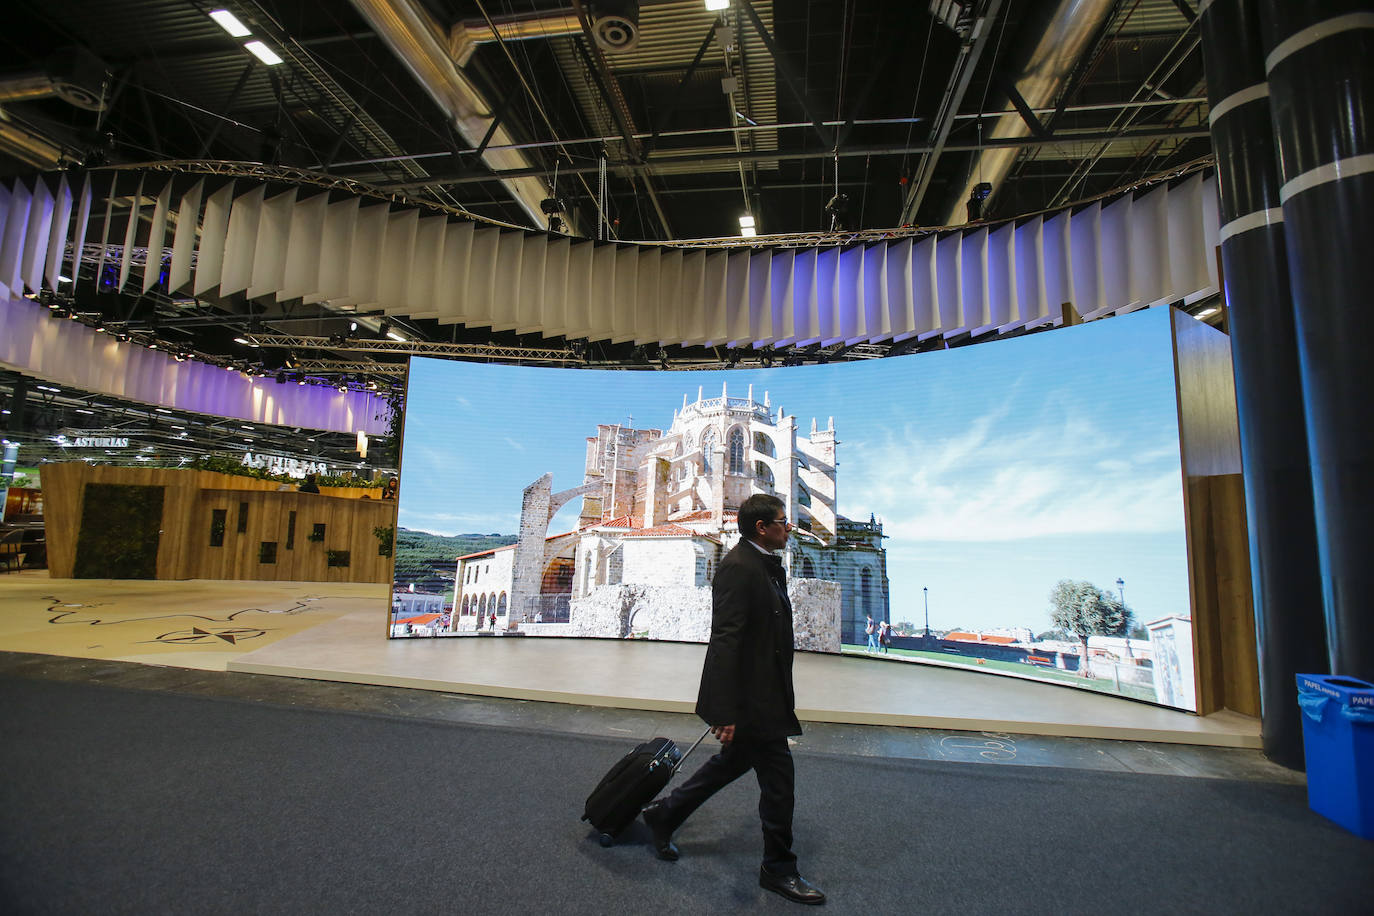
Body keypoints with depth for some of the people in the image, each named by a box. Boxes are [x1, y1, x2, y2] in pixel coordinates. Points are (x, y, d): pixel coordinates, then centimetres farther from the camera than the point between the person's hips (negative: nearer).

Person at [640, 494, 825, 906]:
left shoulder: (766, 565, 10)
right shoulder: (738, 568, -23)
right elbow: (725, 641, -27)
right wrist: (726, 712, -29)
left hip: (764, 693, 10)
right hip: (750, 699, -10)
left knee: (733, 761, 23)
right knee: (778, 778, 4)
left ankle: (663, 813, 39)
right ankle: (778, 869, 26)